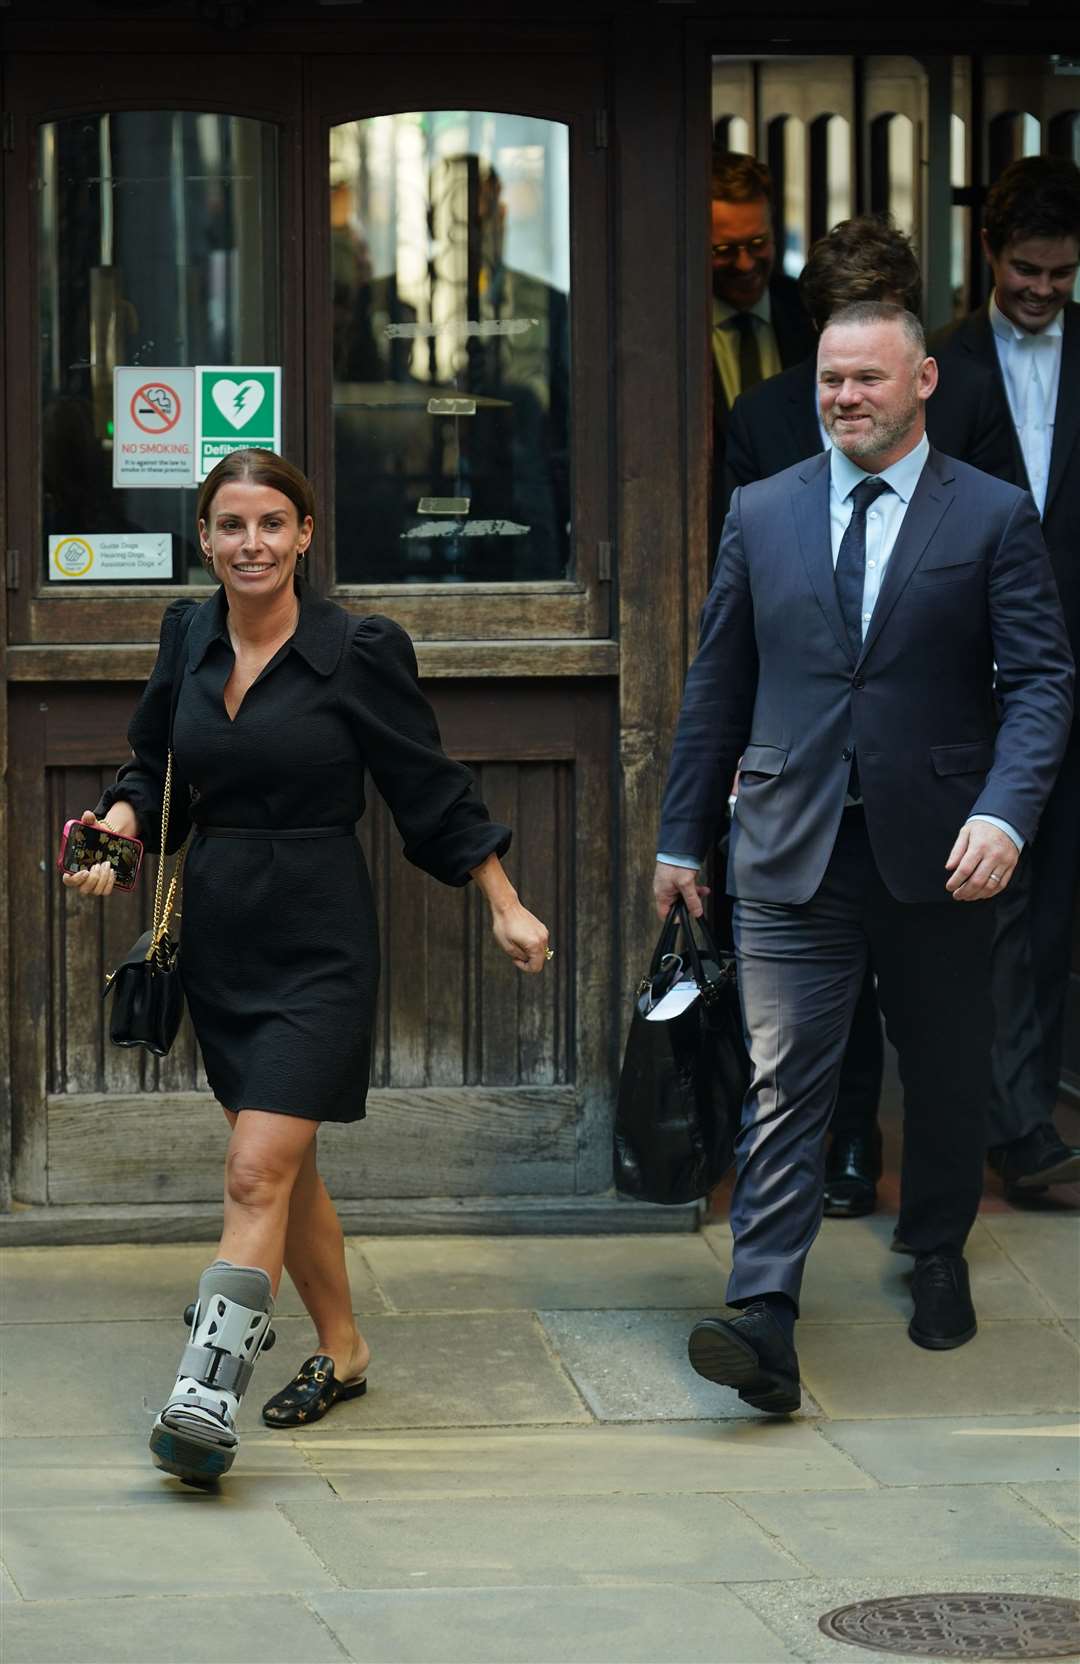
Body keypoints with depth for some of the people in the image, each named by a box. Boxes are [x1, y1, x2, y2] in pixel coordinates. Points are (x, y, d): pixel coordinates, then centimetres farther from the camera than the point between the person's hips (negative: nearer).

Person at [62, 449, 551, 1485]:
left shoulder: (358, 652, -8)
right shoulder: (188, 639, 6)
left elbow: (431, 790, -1)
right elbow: (157, 771, 16)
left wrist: (505, 905, 2)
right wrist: (118, 827, -4)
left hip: (317, 943, -6)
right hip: (216, 932, 6)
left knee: (258, 1173, -16)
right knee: (286, 1164, 16)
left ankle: (206, 1404, -24)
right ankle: (341, 1350, 34)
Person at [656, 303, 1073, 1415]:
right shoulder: (762, 513, 8)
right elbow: (717, 685, 13)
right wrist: (683, 836, 12)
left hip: (937, 851, -1)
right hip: (793, 852, 1)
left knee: (945, 1075, 13)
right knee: (784, 1082, -8)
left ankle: (937, 1257, 37)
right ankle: (764, 1322, -15)